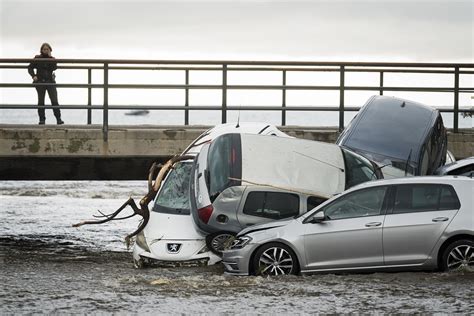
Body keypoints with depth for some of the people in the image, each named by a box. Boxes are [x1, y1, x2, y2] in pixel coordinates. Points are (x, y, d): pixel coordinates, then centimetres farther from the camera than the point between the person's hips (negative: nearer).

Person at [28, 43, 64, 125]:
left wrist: (50, 57, -11)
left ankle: (58, 119, -8)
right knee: (41, 101, 2)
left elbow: (54, 68, -9)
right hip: (40, 82, 0)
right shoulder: (37, 58, 5)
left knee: (54, 100, -9)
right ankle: (42, 119, 8)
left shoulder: (51, 59, 9)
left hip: (50, 81, 0)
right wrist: (33, 76, -9)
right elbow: (30, 68, 7)